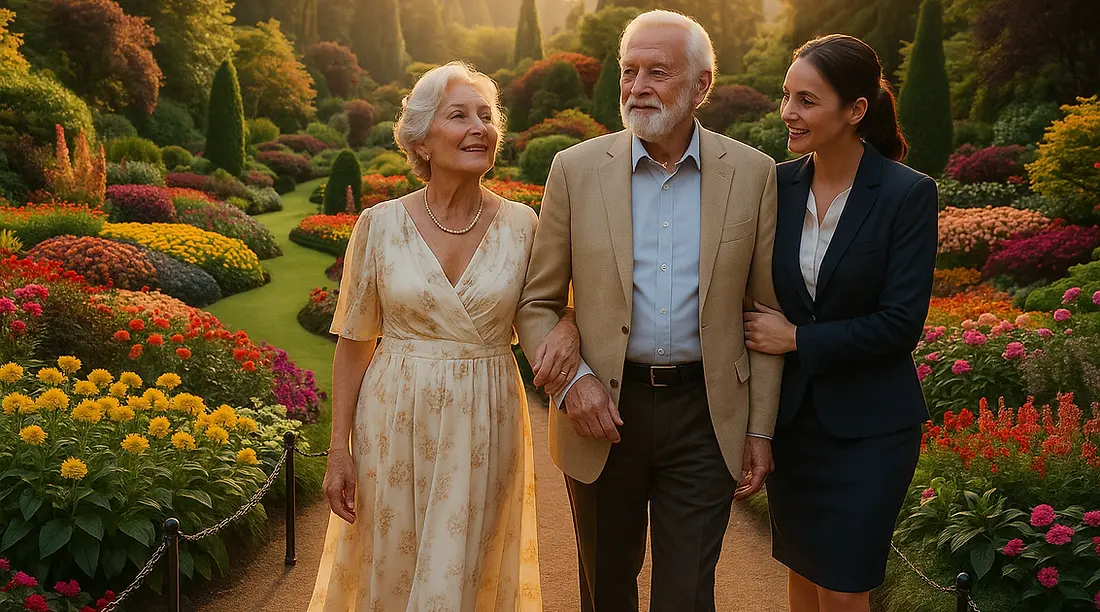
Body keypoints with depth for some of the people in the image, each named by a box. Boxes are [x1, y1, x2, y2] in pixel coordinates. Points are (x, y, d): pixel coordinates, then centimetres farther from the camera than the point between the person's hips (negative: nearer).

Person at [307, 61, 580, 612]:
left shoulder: (520, 225, -3)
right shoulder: (380, 225, -5)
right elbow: (353, 344, 1)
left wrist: (568, 328, -13)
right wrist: (339, 449, 0)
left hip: (483, 427, 0)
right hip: (395, 422, 0)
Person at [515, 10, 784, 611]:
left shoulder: (752, 174, -2)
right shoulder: (577, 168, -3)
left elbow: (766, 309, 3)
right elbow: (536, 303, 2)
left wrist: (760, 428, 1)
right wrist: (570, 378, -14)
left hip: (704, 414, 0)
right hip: (603, 413, 1)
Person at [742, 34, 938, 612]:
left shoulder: (908, 194, -13)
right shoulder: (778, 185, -1)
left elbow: (901, 322, -16)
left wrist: (796, 339, -14)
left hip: (868, 425, -4)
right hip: (790, 416, 4)